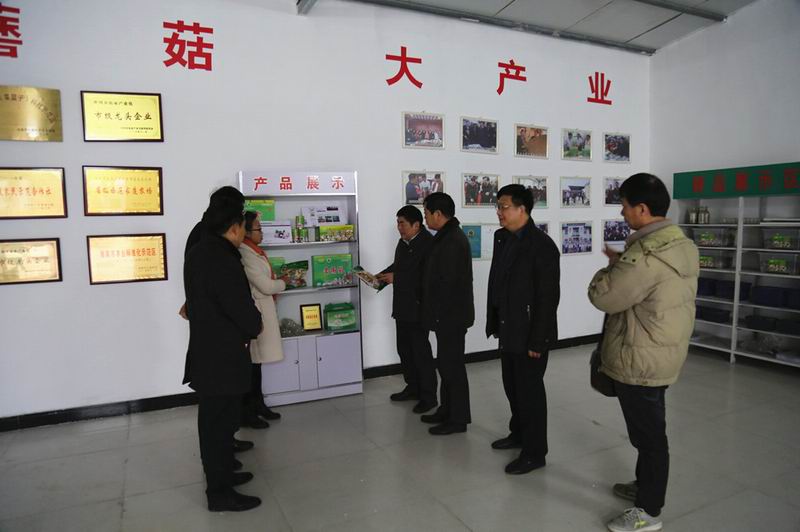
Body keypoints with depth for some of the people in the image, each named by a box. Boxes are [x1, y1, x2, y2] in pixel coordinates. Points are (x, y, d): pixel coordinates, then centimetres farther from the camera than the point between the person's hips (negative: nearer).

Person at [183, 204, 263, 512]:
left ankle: (221, 474, 37)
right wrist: (256, 326, -1)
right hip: (222, 355, -10)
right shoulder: (222, 259, -24)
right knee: (220, 421, 2)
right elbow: (240, 306, -23)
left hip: (207, 350, 10)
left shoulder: (199, 252, 8)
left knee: (215, 420, 21)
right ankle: (220, 493, 15)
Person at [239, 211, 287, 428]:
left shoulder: (253, 251, 11)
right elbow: (266, 286, -19)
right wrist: (283, 283, -3)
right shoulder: (245, 254, -19)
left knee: (256, 362, 17)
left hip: (260, 311, 10)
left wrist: (276, 281, 3)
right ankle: (246, 412, 11)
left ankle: (257, 405, 28)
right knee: (251, 363, 0)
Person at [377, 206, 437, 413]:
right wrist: (382, 275, 4)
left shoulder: (428, 243, -18)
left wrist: (396, 277, -21)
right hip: (402, 305, 9)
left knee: (421, 350, -1)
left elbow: (426, 274, -25)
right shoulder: (403, 242, 10)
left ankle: (429, 396, 11)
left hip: (418, 306, -9)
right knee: (404, 348, 17)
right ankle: (413, 388, 32)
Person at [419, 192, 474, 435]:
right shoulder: (448, 236, 12)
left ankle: (458, 419, 13)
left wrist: (438, 315, -18)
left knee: (452, 365, 1)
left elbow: (449, 283, -24)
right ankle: (447, 410, 30)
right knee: (447, 363, 18)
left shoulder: (453, 241, -21)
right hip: (447, 314, 10)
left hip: (451, 315, -10)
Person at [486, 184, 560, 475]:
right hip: (508, 330, 8)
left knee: (529, 390, 4)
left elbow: (548, 296, -19)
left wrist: (537, 340, -18)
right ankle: (519, 433, 40)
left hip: (529, 333, -8)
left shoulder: (542, 245, -18)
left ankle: (534, 453, 20)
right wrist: (494, 322, 11)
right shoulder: (502, 237, 6)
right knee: (512, 385, 20)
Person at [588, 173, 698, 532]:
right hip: (664, 356, 10)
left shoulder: (645, 255, -27)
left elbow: (602, 296, -22)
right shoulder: (682, 245, 6)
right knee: (648, 429, 23)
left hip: (639, 361, -10)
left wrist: (611, 268, -4)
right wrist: (623, 264, 7)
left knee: (647, 433, 4)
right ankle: (645, 485, 41)